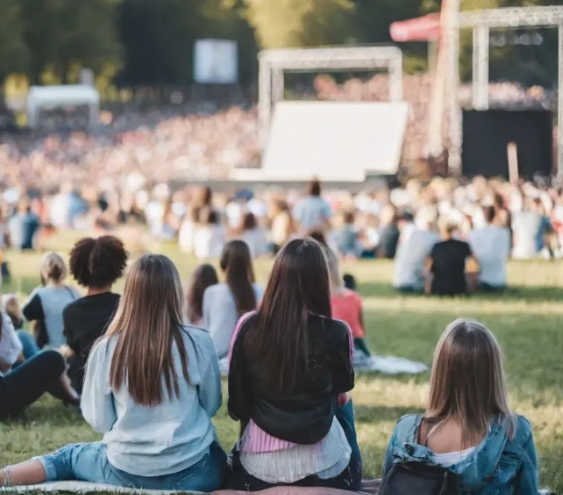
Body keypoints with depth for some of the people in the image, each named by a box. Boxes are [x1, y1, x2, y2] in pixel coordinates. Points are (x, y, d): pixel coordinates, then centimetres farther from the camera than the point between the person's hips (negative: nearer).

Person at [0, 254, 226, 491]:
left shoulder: (107, 349, -10)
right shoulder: (197, 342, -12)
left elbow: (99, 421, -1)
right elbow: (211, 405, 3)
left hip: (126, 473, 0)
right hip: (192, 472, 0)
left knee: (69, 456, 27)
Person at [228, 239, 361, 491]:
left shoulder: (248, 326, -10)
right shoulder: (336, 333, -15)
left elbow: (237, 403, 4)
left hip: (257, 466, 2)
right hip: (322, 466, -2)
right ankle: (352, 479, 42)